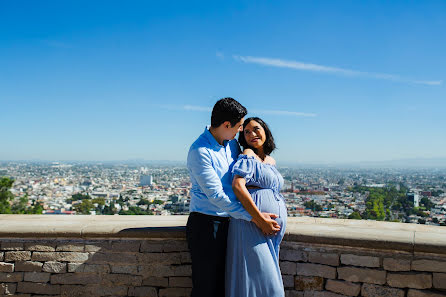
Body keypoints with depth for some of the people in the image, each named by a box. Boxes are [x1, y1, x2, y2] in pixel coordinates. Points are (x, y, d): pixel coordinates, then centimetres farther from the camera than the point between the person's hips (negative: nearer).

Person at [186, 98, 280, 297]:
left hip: (229, 222, 8)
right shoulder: (199, 152, -17)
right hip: (205, 224, -7)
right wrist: (254, 218, -20)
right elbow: (216, 195, -21)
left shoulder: (232, 144, 8)